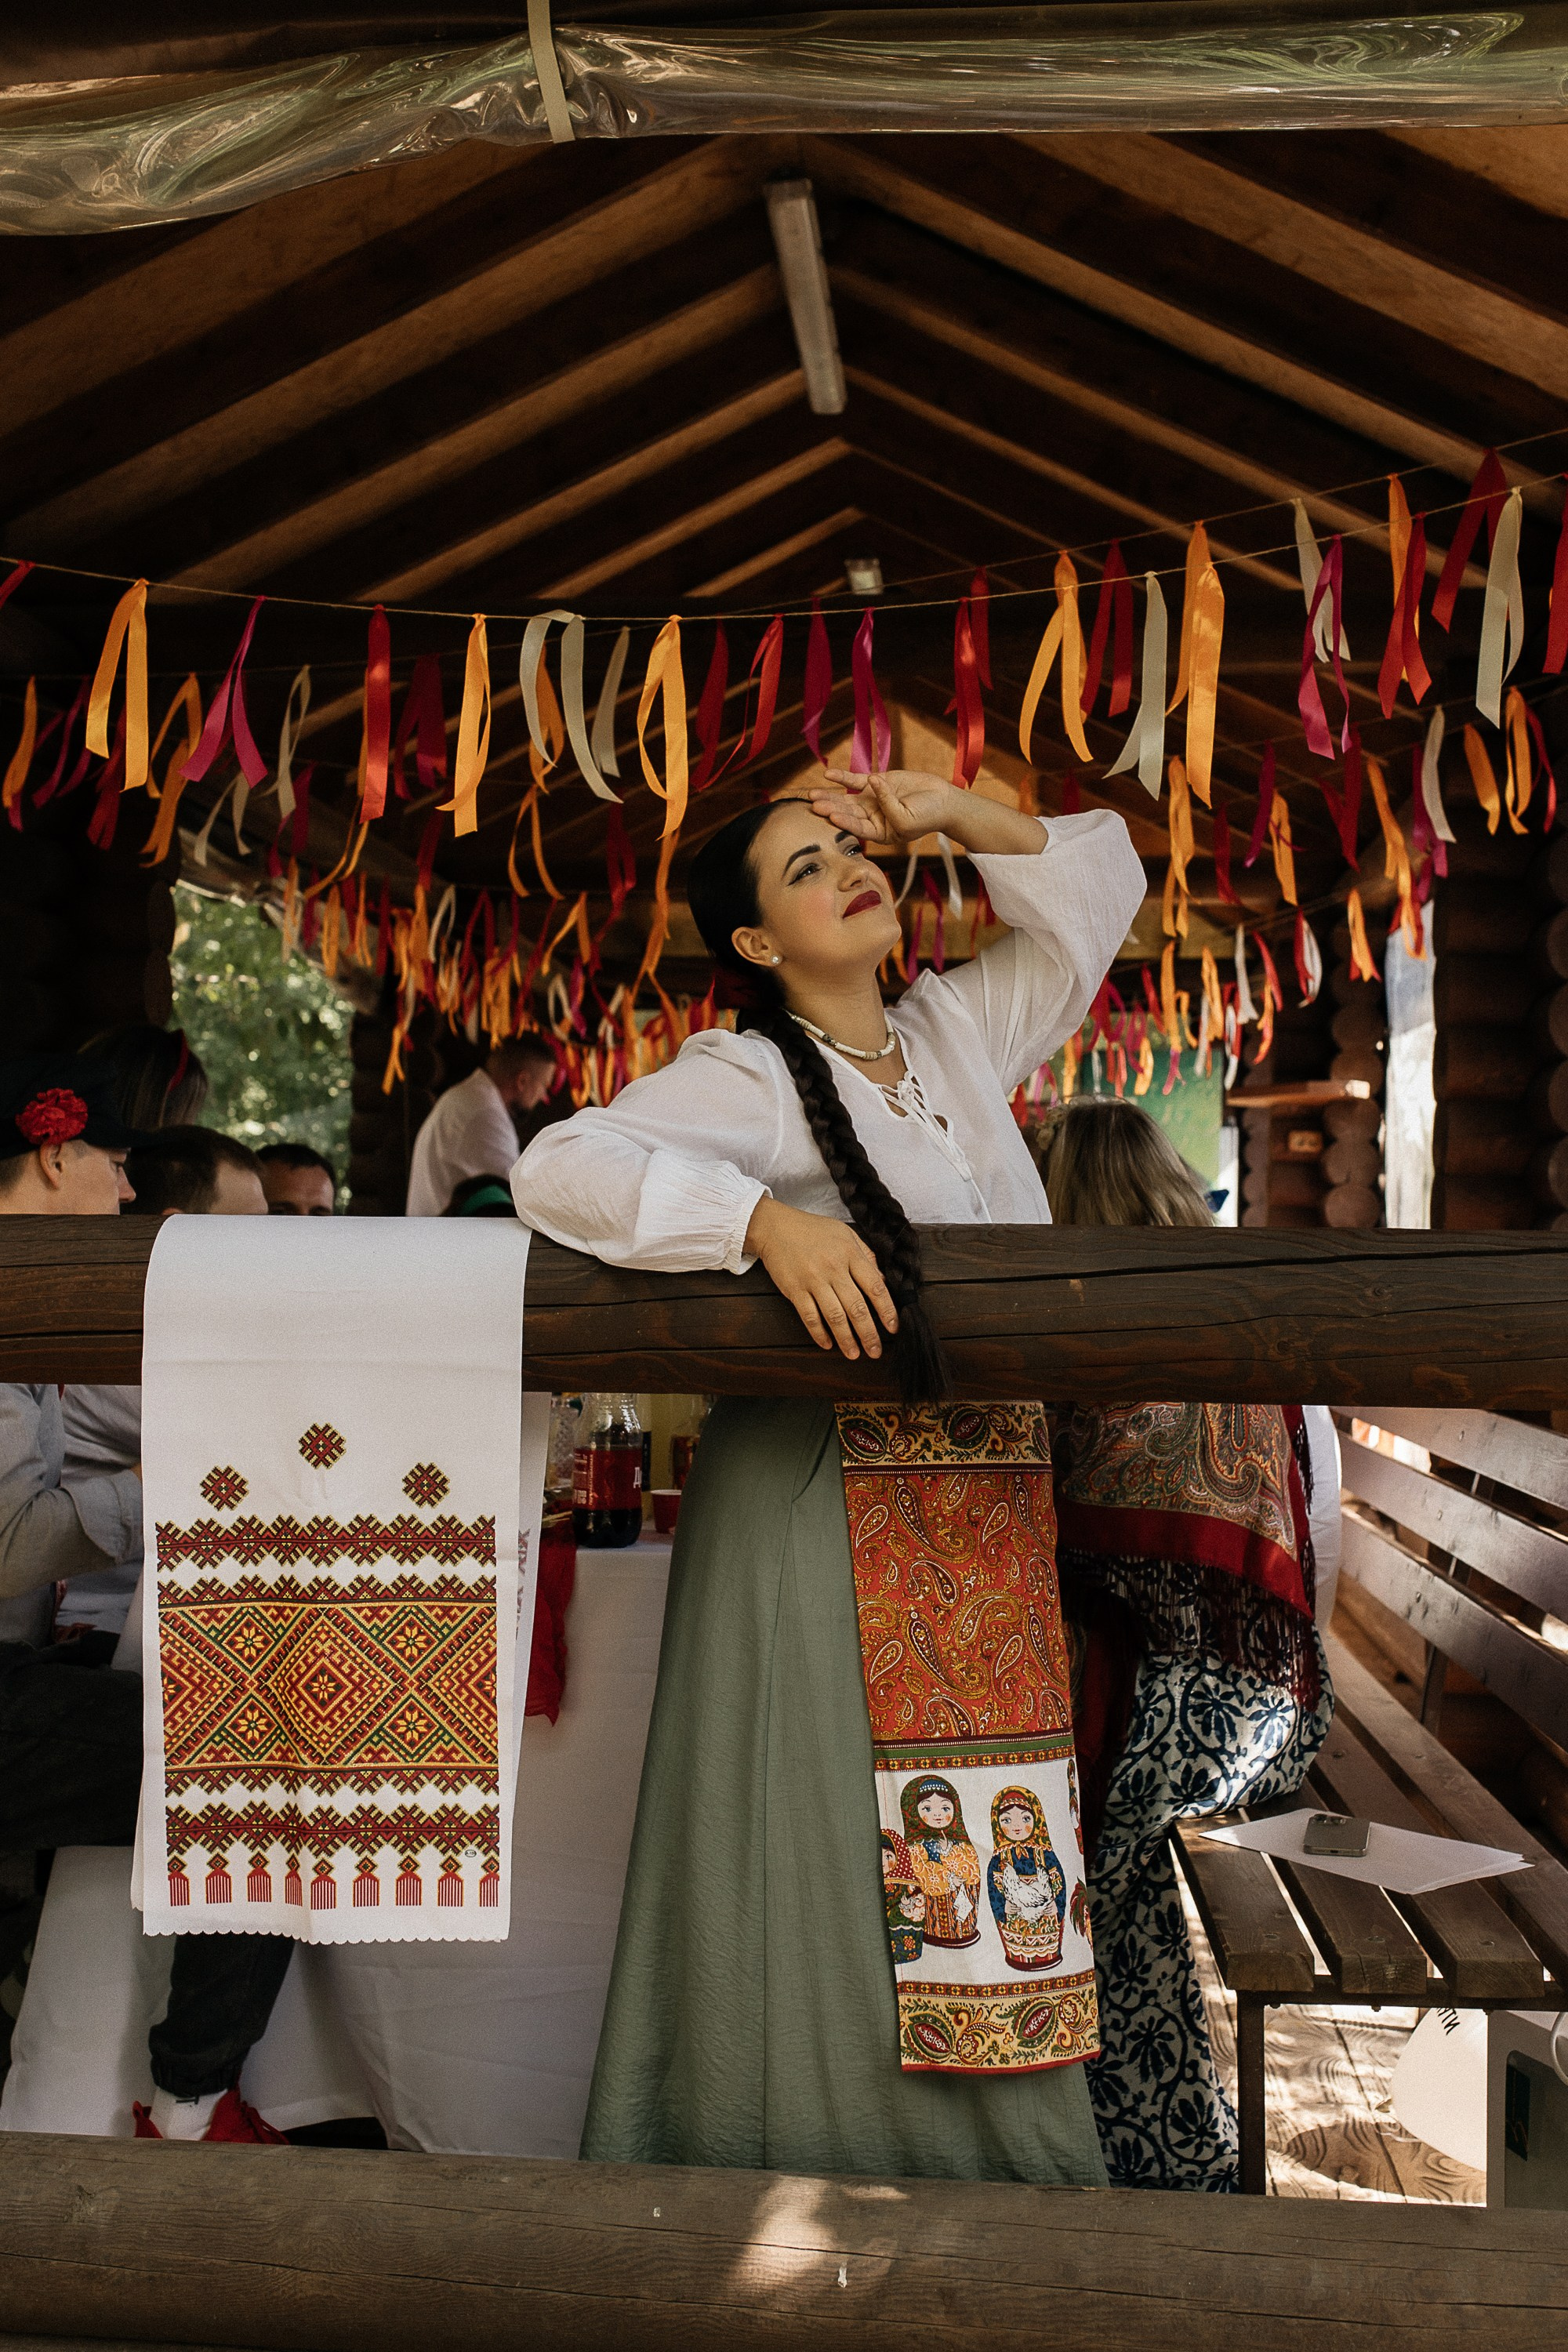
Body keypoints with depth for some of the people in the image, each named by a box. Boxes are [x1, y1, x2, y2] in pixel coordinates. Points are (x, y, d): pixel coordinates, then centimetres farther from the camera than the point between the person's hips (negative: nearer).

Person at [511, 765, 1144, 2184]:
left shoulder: (959, 1030, 13)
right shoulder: (747, 1078, -5)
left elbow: (1099, 892, 24)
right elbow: (560, 1168, -18)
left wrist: (956, 814, 11)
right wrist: (766, 1218, -28)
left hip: (984, 1521, 6)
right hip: (818, 1518, -6)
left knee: (973, 1871, 10)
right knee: (835, 1856, -1)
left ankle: (984, 2159, 24)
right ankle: (820, 2160, 15)